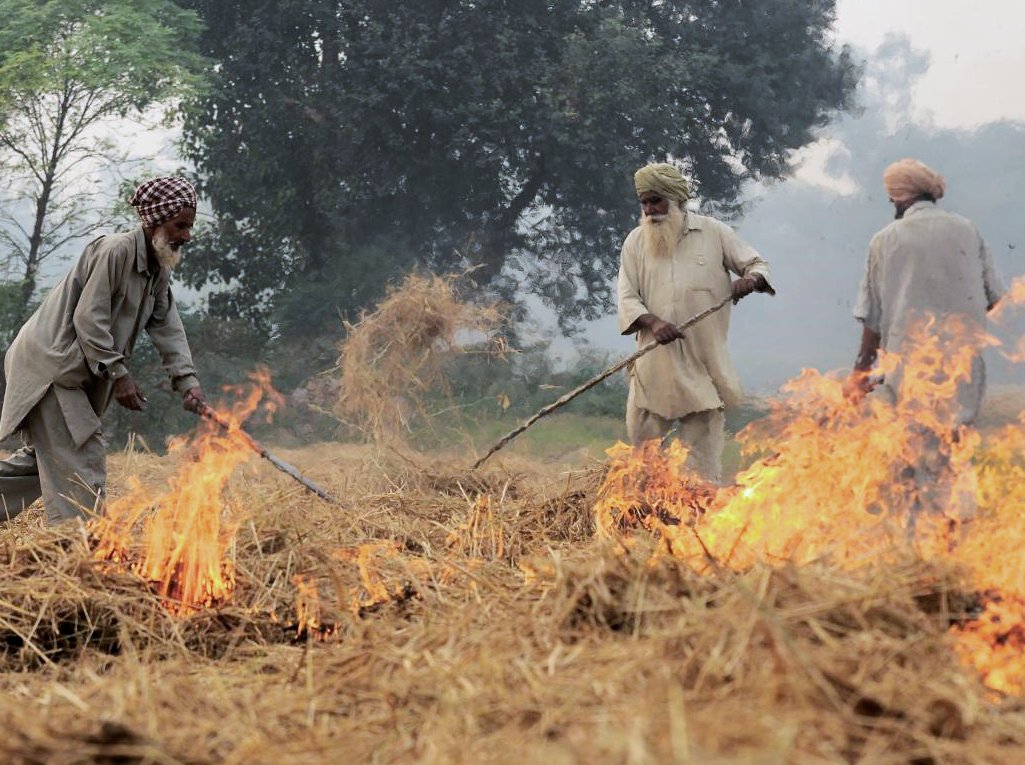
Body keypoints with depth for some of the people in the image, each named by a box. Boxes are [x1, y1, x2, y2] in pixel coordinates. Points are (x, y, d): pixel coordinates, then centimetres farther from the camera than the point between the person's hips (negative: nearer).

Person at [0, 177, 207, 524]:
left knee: (42, 457, 16)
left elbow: (167, 327, 5)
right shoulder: (116, 250, -19)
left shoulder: (159, 270, 10)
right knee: (82, 458, -13)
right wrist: (118, 374, -21)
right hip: (47, 362, -10)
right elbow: (88, 319, -22)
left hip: (77, 373, 10)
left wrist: (187, 382, -9)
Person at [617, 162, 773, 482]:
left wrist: (750, 279, -15)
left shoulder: (714, 233, 5)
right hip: (655, 361, 1)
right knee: (641, 436, 2)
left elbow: (757, 264, 10)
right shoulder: (636, 242, 8)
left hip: (704, 362, -1)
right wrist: (652, 322, -17)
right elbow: (627, 297, 3)